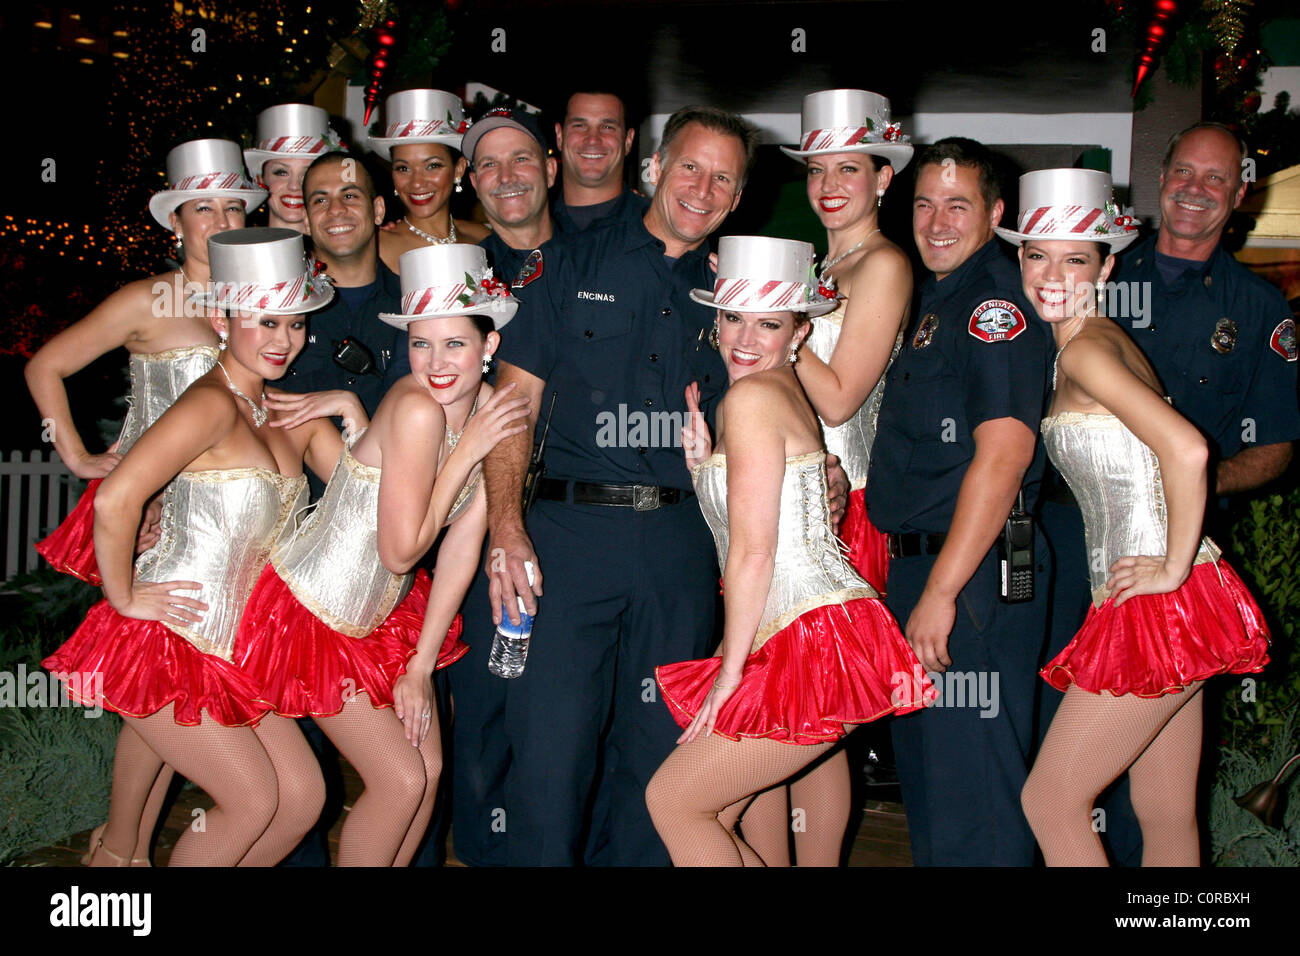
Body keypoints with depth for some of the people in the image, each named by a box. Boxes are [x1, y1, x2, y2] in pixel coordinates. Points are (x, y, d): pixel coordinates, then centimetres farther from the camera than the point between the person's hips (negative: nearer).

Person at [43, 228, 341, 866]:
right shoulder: (211, 405, -19)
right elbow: (114, 500, -30)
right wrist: (124, 596, -19)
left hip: (222, 652, 8)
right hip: (160, 645, -8)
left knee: (303, 795, 8)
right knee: (254, 799, -2)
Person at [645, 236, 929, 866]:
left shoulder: (753, 396, -10)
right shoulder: (783, 394, 19)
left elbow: (753, 550, -12)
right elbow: (733, 529, 17)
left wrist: (729, 670, -6)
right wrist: (701, 459, 6)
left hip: (818, 642, -9)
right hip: (797, 643, 9)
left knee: (672, 799, 1)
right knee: (711, 813, 14)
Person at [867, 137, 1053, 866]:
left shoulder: (994, 300, -13)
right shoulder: (938, 300, 17)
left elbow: (1004, 453, -23)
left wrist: (941, 591, -24)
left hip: (975, 574, -10)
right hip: (921, 562, 10)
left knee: (971, 786, -4)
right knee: (924, 769, 19)